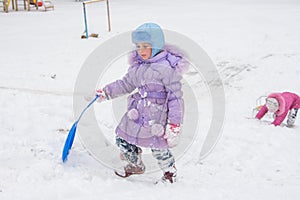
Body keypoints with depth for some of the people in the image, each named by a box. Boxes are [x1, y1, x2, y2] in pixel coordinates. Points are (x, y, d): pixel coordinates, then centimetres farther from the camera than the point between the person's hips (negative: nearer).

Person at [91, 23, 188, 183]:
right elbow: (125, 84, 21)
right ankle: (135, 165, 39)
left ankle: (170, 171, 28)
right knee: (122, 140, 14)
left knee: (158, 149, -2)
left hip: (158, 115, -7)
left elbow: (176, 96, -16)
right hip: (136, 114, 8)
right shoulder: (137, 66, 7)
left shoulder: (167, 68, -17)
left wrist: (174, 123, -17)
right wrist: (106, 92, 16)